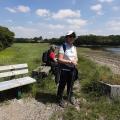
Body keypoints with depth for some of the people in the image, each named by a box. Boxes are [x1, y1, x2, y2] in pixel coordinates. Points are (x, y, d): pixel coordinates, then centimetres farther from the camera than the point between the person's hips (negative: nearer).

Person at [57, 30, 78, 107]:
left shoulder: (74, 47, 10)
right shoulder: (63, 47, -11)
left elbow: (76, 58, 14)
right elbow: (60, 60, -19)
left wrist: (75, 61, -10)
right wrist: (70, 61, -23)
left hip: (72, 69, 6)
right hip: (64, 69, -6)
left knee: (71, 84, 19)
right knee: (62, 85, 7)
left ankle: (70, 97, 40)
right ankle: (60, 99, 26)